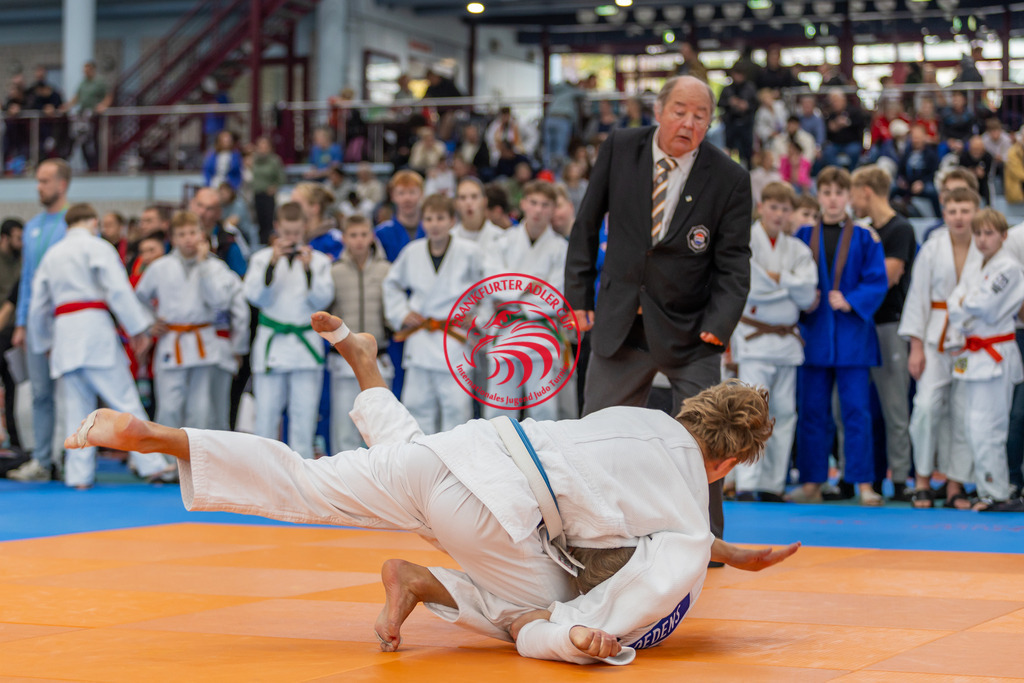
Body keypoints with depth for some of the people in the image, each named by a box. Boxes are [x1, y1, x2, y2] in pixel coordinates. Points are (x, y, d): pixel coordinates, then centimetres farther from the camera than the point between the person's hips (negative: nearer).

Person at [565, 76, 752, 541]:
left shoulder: (730, 179, -7)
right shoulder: (619, 149, -2)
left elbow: (734, 261, -4)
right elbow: (587, 224, 7)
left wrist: (721, 321, -18)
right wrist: (579, 293, 5)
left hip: (690, 329, -2)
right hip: (619, 323, 2)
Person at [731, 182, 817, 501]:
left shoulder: (798, 250, 11)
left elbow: (807, 294, -1)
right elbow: (748, 287, -15)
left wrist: (775, 278, -10)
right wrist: (789, 286, -6)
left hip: (787, 340, 5)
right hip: (754, 336, -5)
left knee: (784, 412, 6)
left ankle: (772, 485, 13)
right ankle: (746, 485, -17)